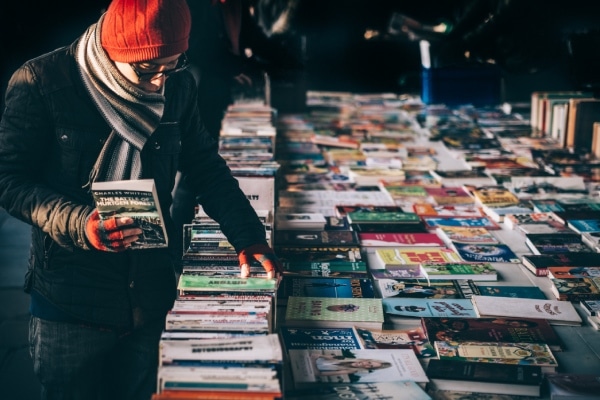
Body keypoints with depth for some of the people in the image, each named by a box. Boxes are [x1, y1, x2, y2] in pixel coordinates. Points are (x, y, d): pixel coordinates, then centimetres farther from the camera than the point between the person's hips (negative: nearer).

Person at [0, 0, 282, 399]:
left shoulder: (177, 86, -1)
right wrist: (78, 224, -29)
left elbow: (206, 165, 7)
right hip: (70, 302, -4)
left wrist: (248, 237, -5)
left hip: (151, 296, 4)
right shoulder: (41, 82, -14)